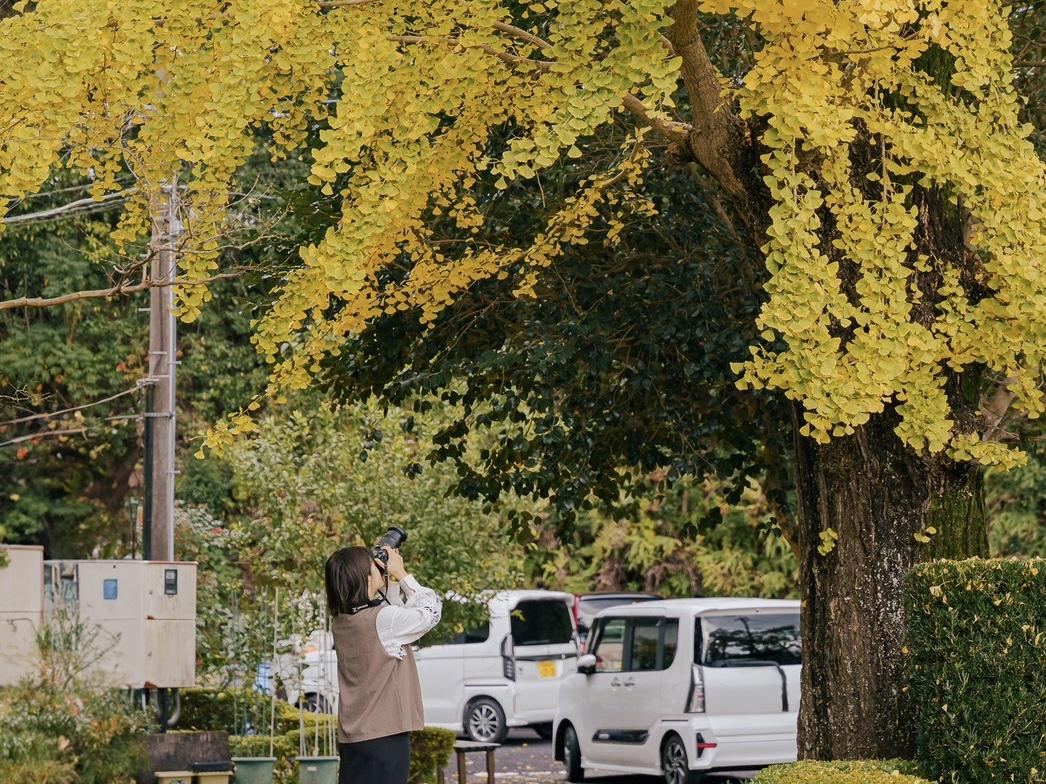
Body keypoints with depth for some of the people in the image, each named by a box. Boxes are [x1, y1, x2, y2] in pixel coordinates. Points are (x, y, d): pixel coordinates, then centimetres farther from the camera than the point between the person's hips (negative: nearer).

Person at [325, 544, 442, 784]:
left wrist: (387, 578, 12)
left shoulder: (340, 622, 5)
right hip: (384, 737, -7)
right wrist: (401, 574, 5)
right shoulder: (384, 620, -16)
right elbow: (431, 610, -2)